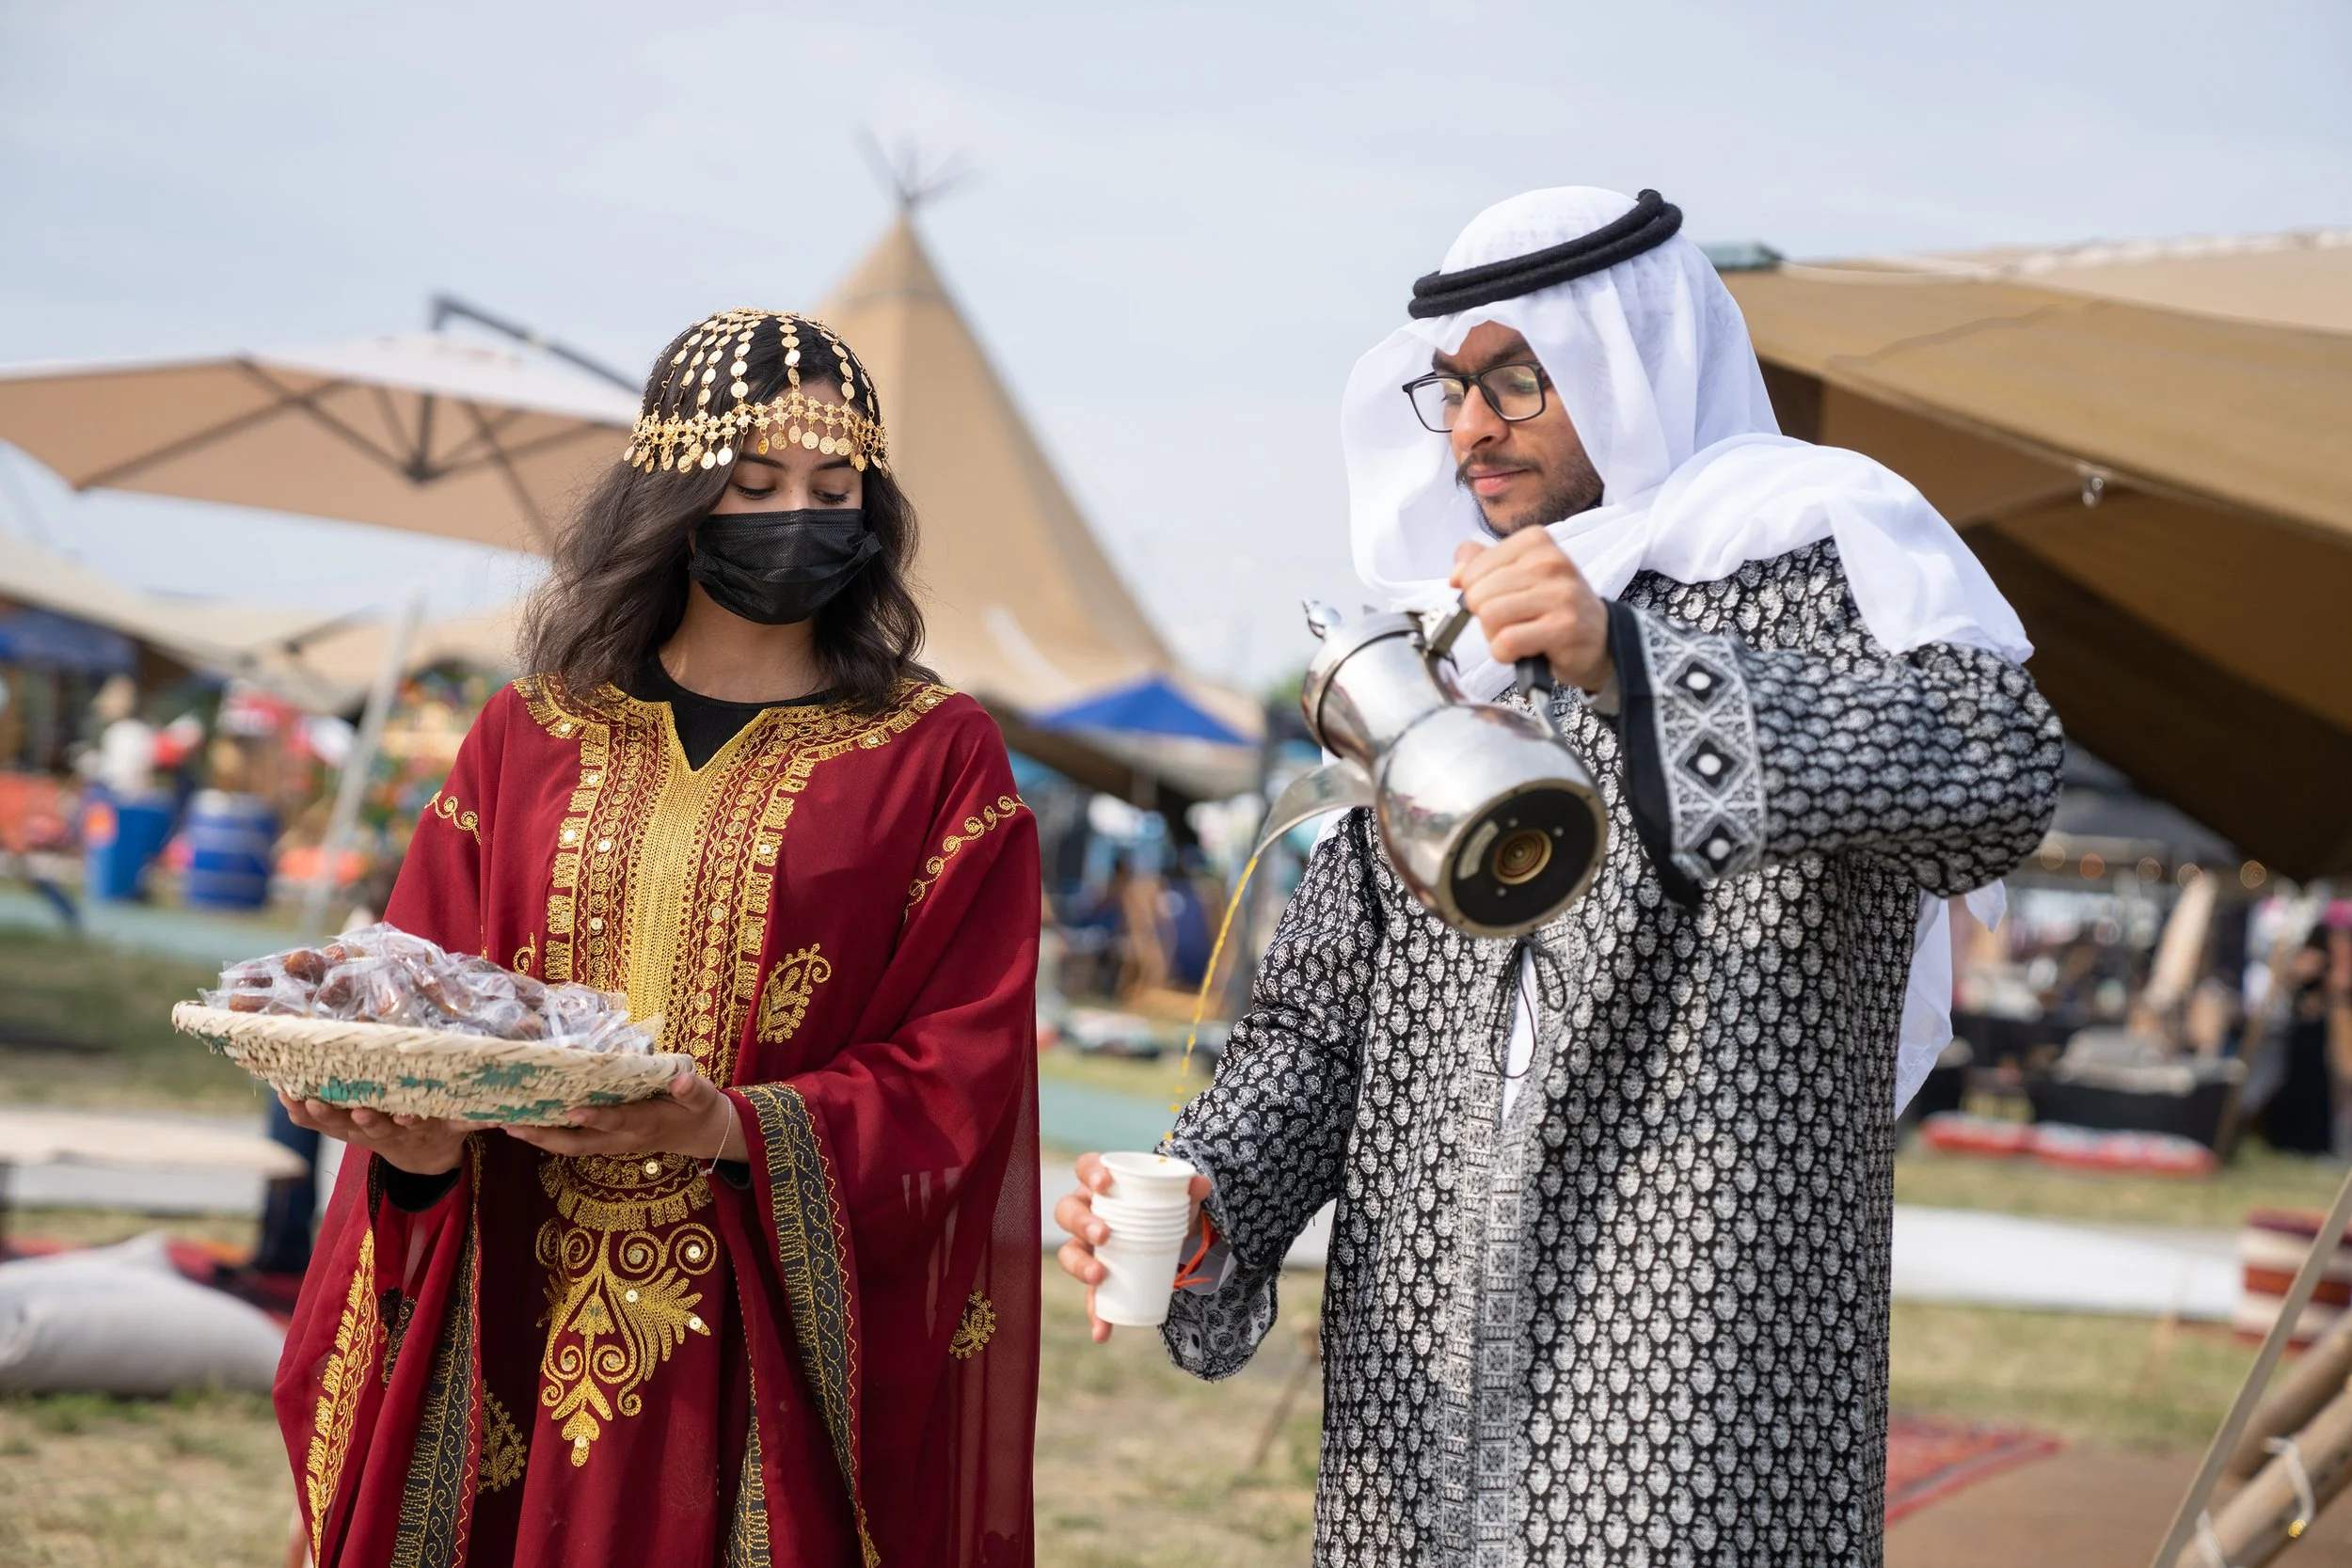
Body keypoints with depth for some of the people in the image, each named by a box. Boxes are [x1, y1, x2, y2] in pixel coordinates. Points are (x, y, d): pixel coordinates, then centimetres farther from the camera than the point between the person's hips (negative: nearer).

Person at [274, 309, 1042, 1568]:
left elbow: (958, 1077, -6)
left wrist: (733, 1130, -23)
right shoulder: (531, 736, 9)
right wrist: (424, 1136, -15)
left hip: (777, 1353, -2)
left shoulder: (936, 759, 2)